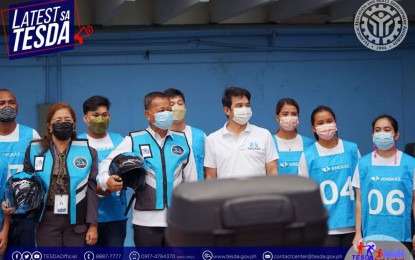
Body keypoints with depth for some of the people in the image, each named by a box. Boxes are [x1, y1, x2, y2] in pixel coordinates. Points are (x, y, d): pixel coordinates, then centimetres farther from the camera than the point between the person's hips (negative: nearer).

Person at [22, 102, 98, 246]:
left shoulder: (88, 152, 3)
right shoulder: (34, 150, 5)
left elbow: (92, 191, 1)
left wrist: (93, 224, -4)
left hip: (77, 221, 0)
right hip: (47, 221, 1)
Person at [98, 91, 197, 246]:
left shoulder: (182, 141, 8)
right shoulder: (134, 141, 0)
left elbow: (191, 182, 12)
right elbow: (107, 163, 2)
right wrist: (106, 180, -20)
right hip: (147, 221, -2)